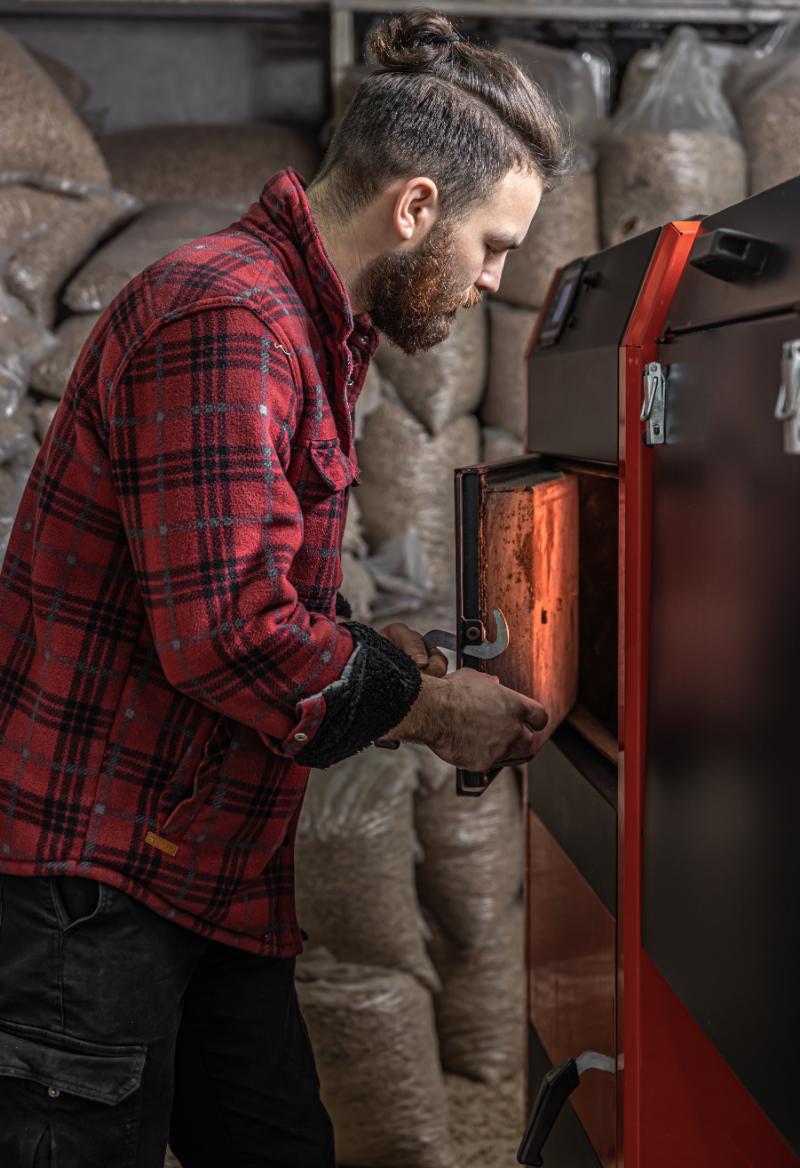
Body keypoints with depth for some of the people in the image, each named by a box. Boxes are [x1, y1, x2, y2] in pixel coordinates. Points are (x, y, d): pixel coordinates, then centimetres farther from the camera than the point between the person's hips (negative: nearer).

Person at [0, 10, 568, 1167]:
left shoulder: (300, 329, 17)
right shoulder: (227, 318, -18)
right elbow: (231, 630, -25)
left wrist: (366, 648, 7)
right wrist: (428, 705, -10)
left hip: (202, 880, 10)